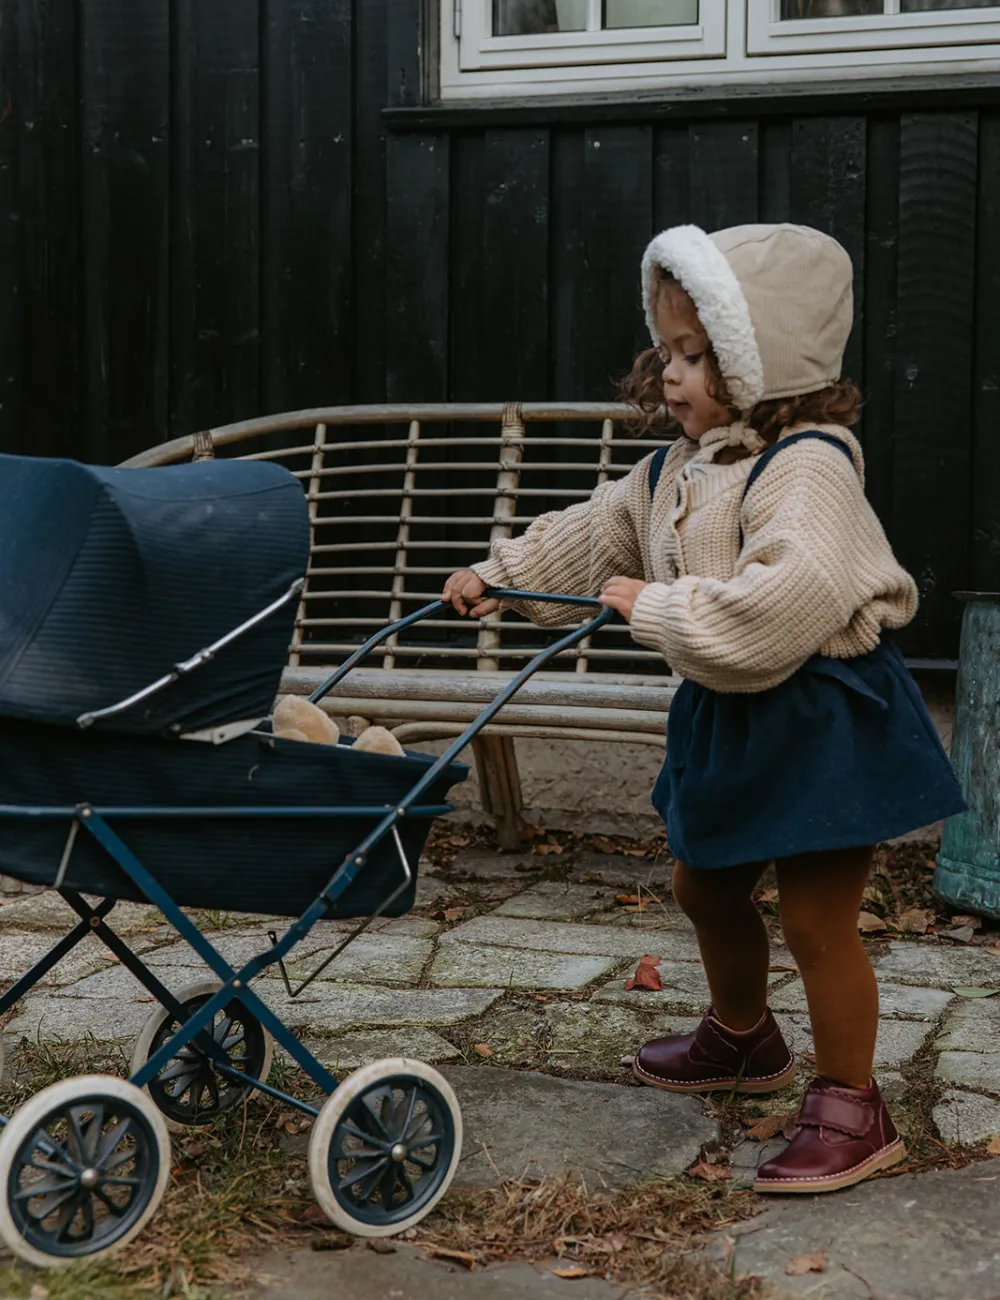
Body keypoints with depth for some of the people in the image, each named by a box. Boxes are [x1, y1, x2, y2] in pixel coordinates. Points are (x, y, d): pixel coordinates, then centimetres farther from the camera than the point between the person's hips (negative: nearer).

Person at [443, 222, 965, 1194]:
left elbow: (789, 602, -37)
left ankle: (850, 1109, 14)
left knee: (815, 918, -3)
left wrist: (657, 607, -30)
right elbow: (593, 536, 19)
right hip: (729, 716, 10)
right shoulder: (674, 471, 6)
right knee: (706, 886, 24)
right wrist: (499, 575, 10)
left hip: (821, 719, -10)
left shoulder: (808, 467, -24)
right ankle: (742, 1038, 48)